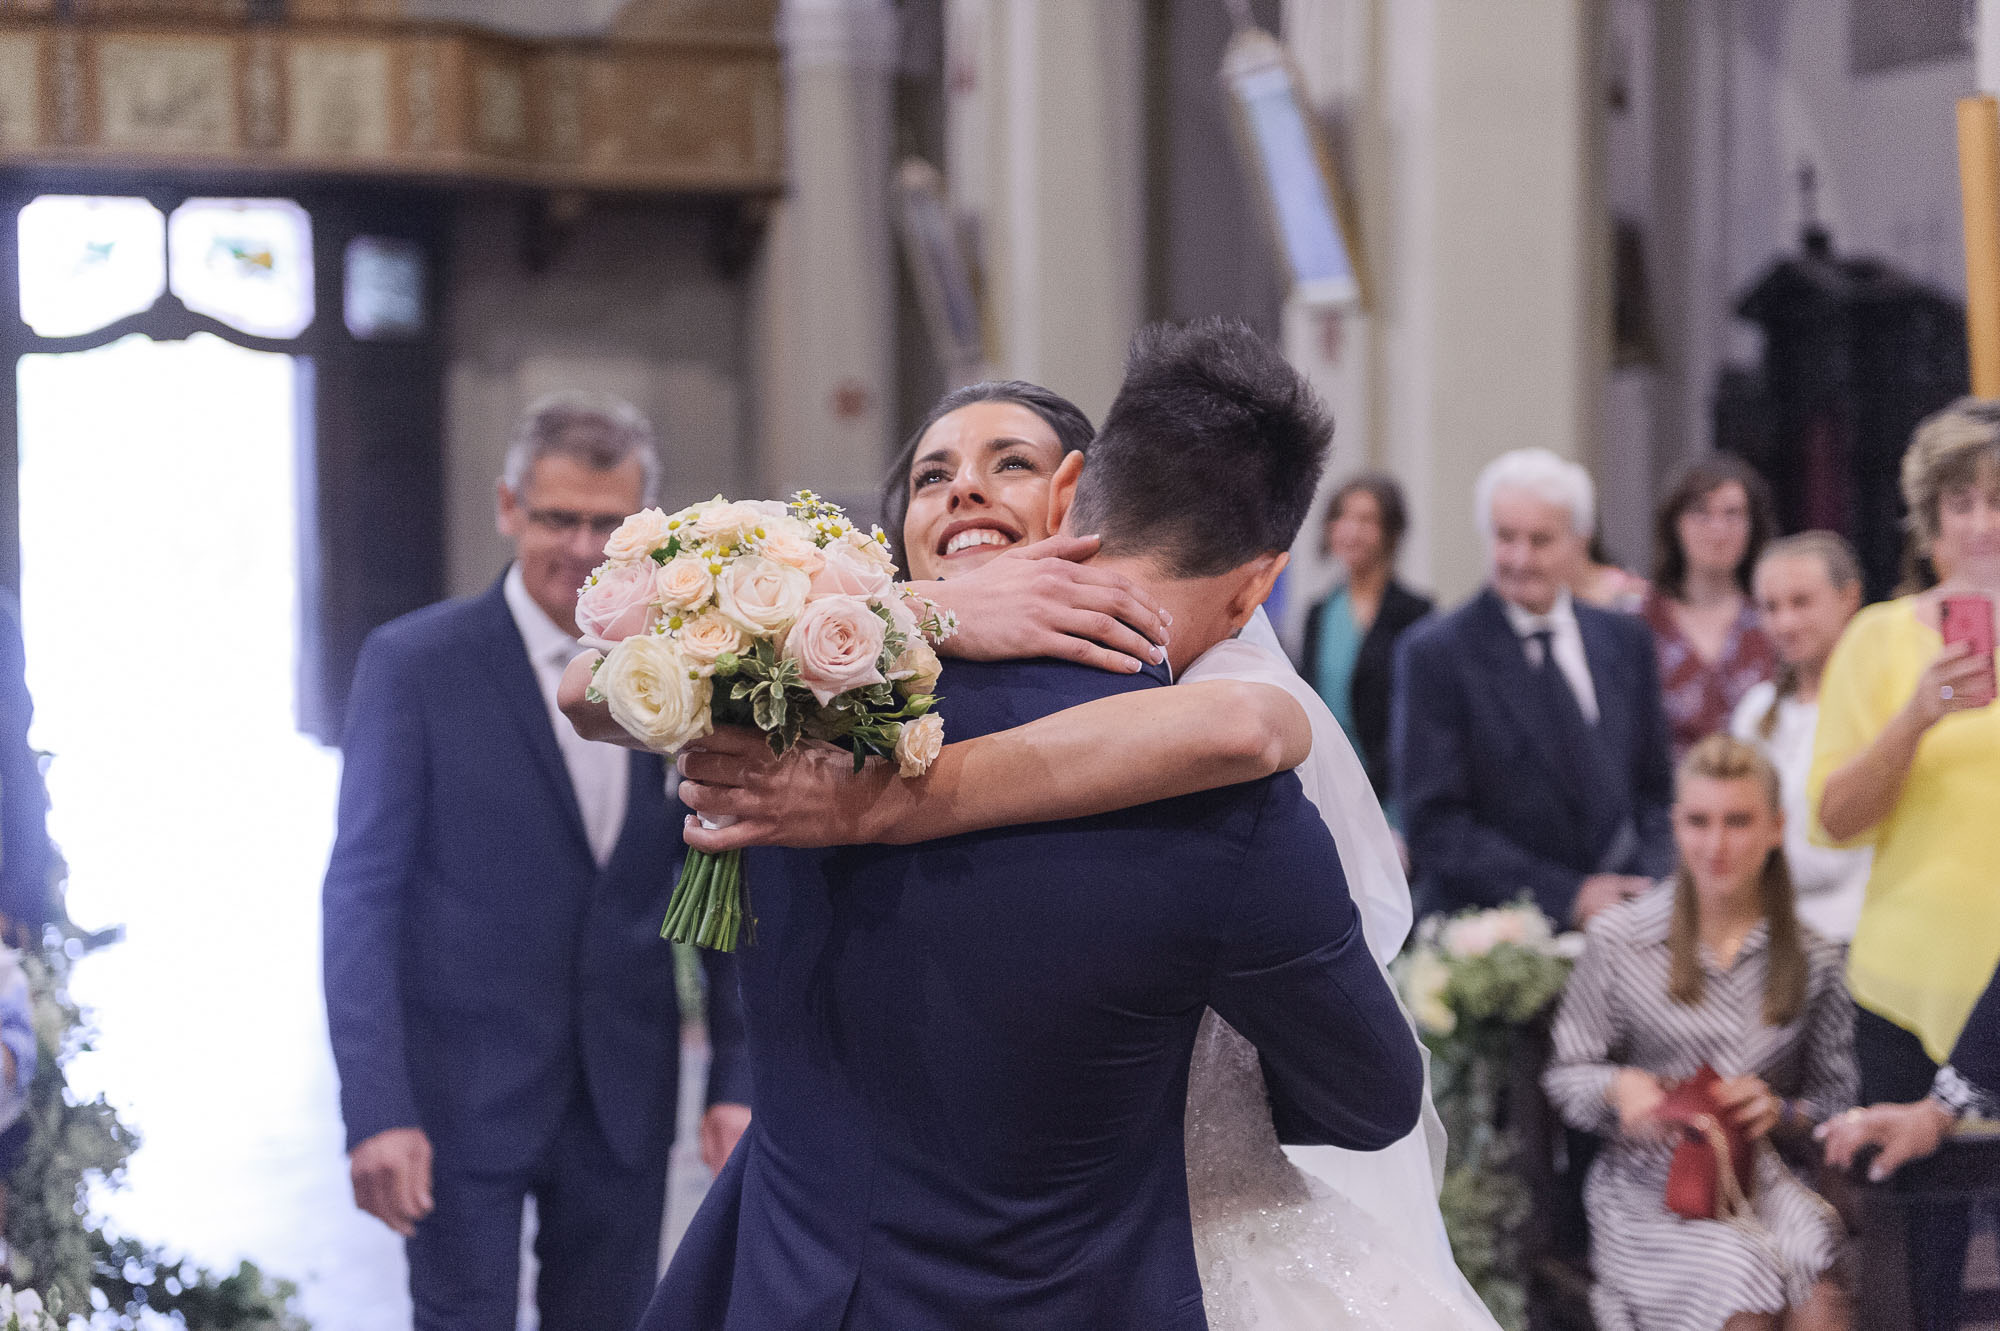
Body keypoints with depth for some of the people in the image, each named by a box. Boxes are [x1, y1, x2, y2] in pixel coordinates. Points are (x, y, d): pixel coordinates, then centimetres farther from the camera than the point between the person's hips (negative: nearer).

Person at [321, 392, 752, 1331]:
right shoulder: (413, 663, -7)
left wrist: (739, 1077, 2)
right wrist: (375, 1108, -17)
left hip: (624, 1102, 4)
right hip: (461, 1099, -3)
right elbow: (360, 895, -9)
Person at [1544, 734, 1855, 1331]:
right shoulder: (1616, 937, 5)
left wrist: (1780, 1110, -7)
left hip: (1765, 1177, 2)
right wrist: (1620, 1086, -12)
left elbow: (1836, 1096, 14)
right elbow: (1565, 1073, 8)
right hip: (1650, 1185, -2)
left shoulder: (1812, 958, 11)